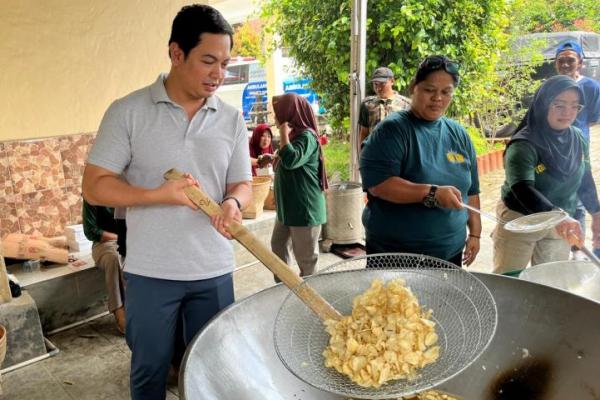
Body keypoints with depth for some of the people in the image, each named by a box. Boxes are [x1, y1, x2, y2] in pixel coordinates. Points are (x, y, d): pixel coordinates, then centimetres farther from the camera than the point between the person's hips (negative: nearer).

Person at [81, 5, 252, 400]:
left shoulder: (232, 119, 2)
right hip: (150, 272, -2)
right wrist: (159, 194, -21)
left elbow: (242, 183, 6)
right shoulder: (128, 111, -7)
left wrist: (234, 203, -18)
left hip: (214, 271, 3)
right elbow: (95, 186, -7)